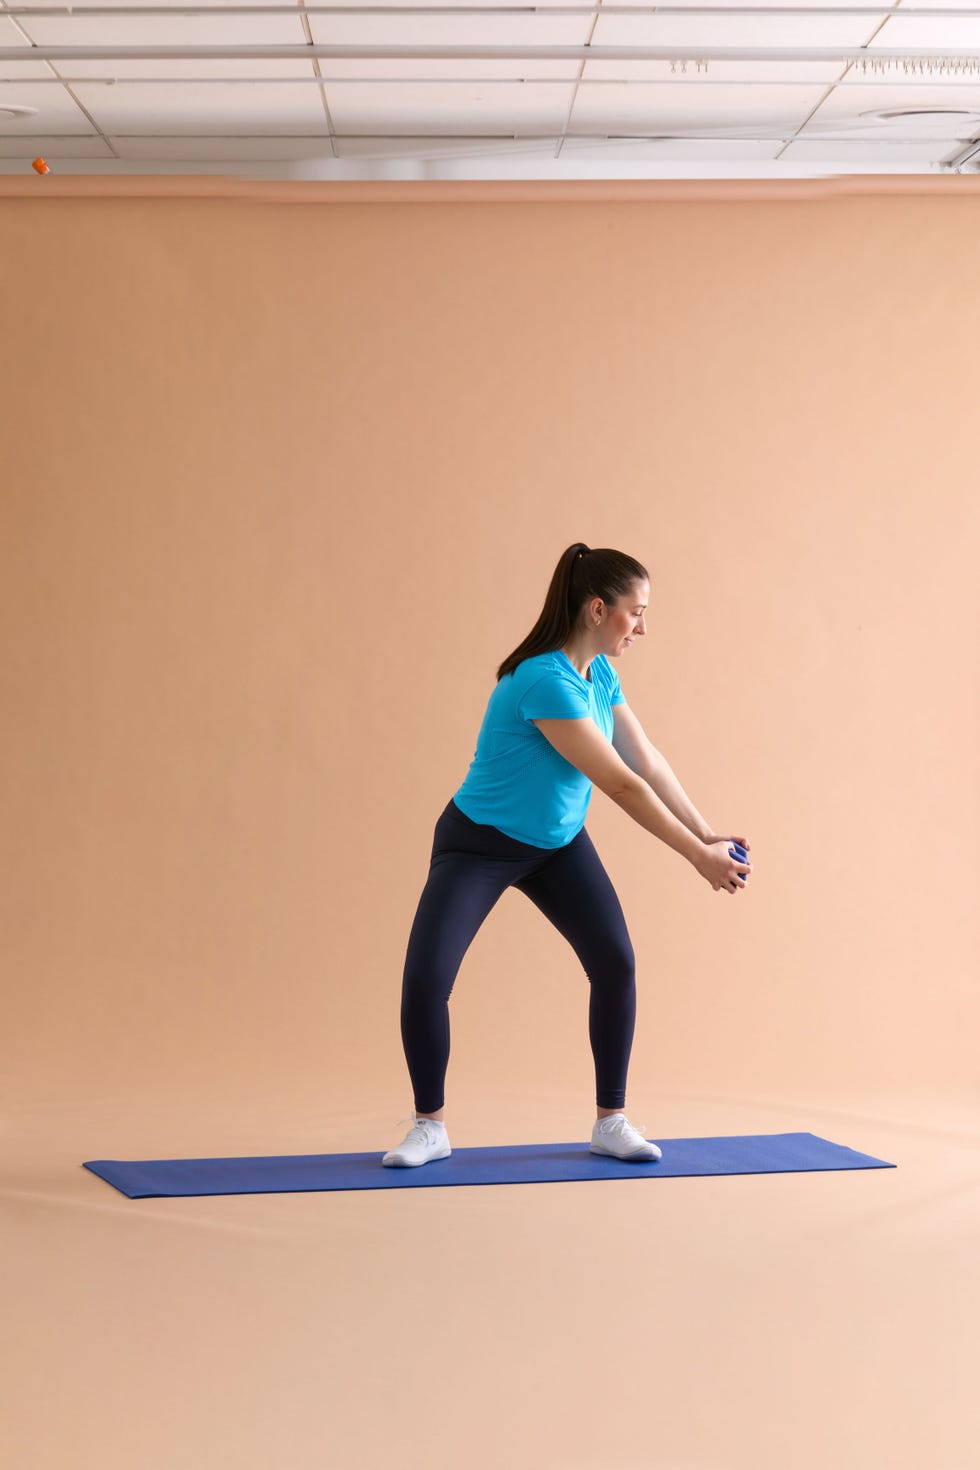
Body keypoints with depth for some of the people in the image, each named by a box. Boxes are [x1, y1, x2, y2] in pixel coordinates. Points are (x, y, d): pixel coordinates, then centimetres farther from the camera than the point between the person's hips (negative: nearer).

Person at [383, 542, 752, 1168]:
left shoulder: (600, 672, -6)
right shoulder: (543, 681, -32)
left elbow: (649, 763, 0)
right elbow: (621, 784, -31)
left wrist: (710, 835, -5)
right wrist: (699, 857, -27)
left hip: (559, 841, 7)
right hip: (479, 845, -7)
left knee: (616, 961, -9)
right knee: (424, 980, -18)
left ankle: (612, 1122, 4)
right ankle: (430, 1129, 2)